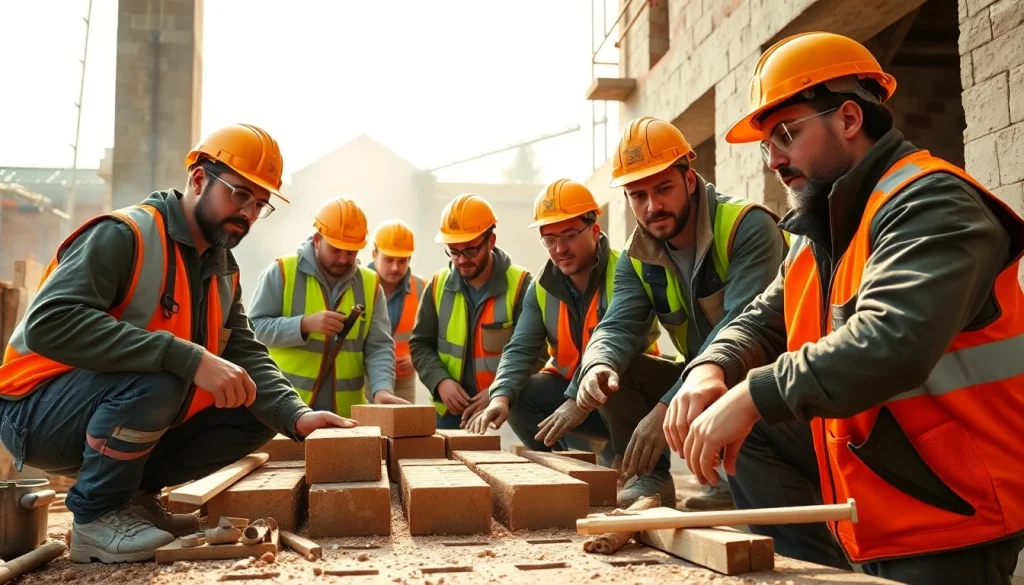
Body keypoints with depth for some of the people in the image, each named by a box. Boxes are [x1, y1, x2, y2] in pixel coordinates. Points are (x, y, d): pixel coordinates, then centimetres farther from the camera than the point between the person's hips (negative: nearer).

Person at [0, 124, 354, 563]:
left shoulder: (224, 271, 4)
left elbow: (246, 354, -2)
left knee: (256, 416, -4)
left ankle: (134, 493, 6)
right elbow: (51, 322, -34)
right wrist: (188, 358, -40)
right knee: (154, 378, -35)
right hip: (38, 412, -7)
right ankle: (96, 516, -13)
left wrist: (296, 416, -21)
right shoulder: (124, 234, -21)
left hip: (124, 417, 8)